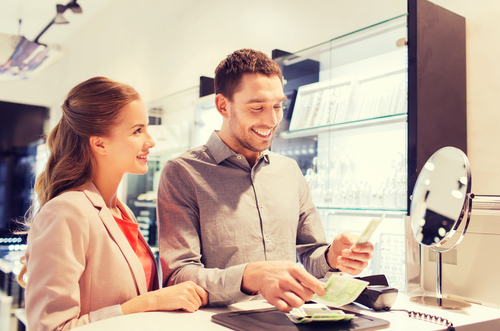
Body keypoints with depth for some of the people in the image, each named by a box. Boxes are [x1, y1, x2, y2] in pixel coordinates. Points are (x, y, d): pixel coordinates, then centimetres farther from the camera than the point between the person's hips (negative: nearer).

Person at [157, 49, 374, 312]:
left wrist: (332, 257, -6)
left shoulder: (290, 171, 11)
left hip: (290, 319, 4)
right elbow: (177, 278, -14)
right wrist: (251, 277, -30)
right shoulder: (182, 173, -7)